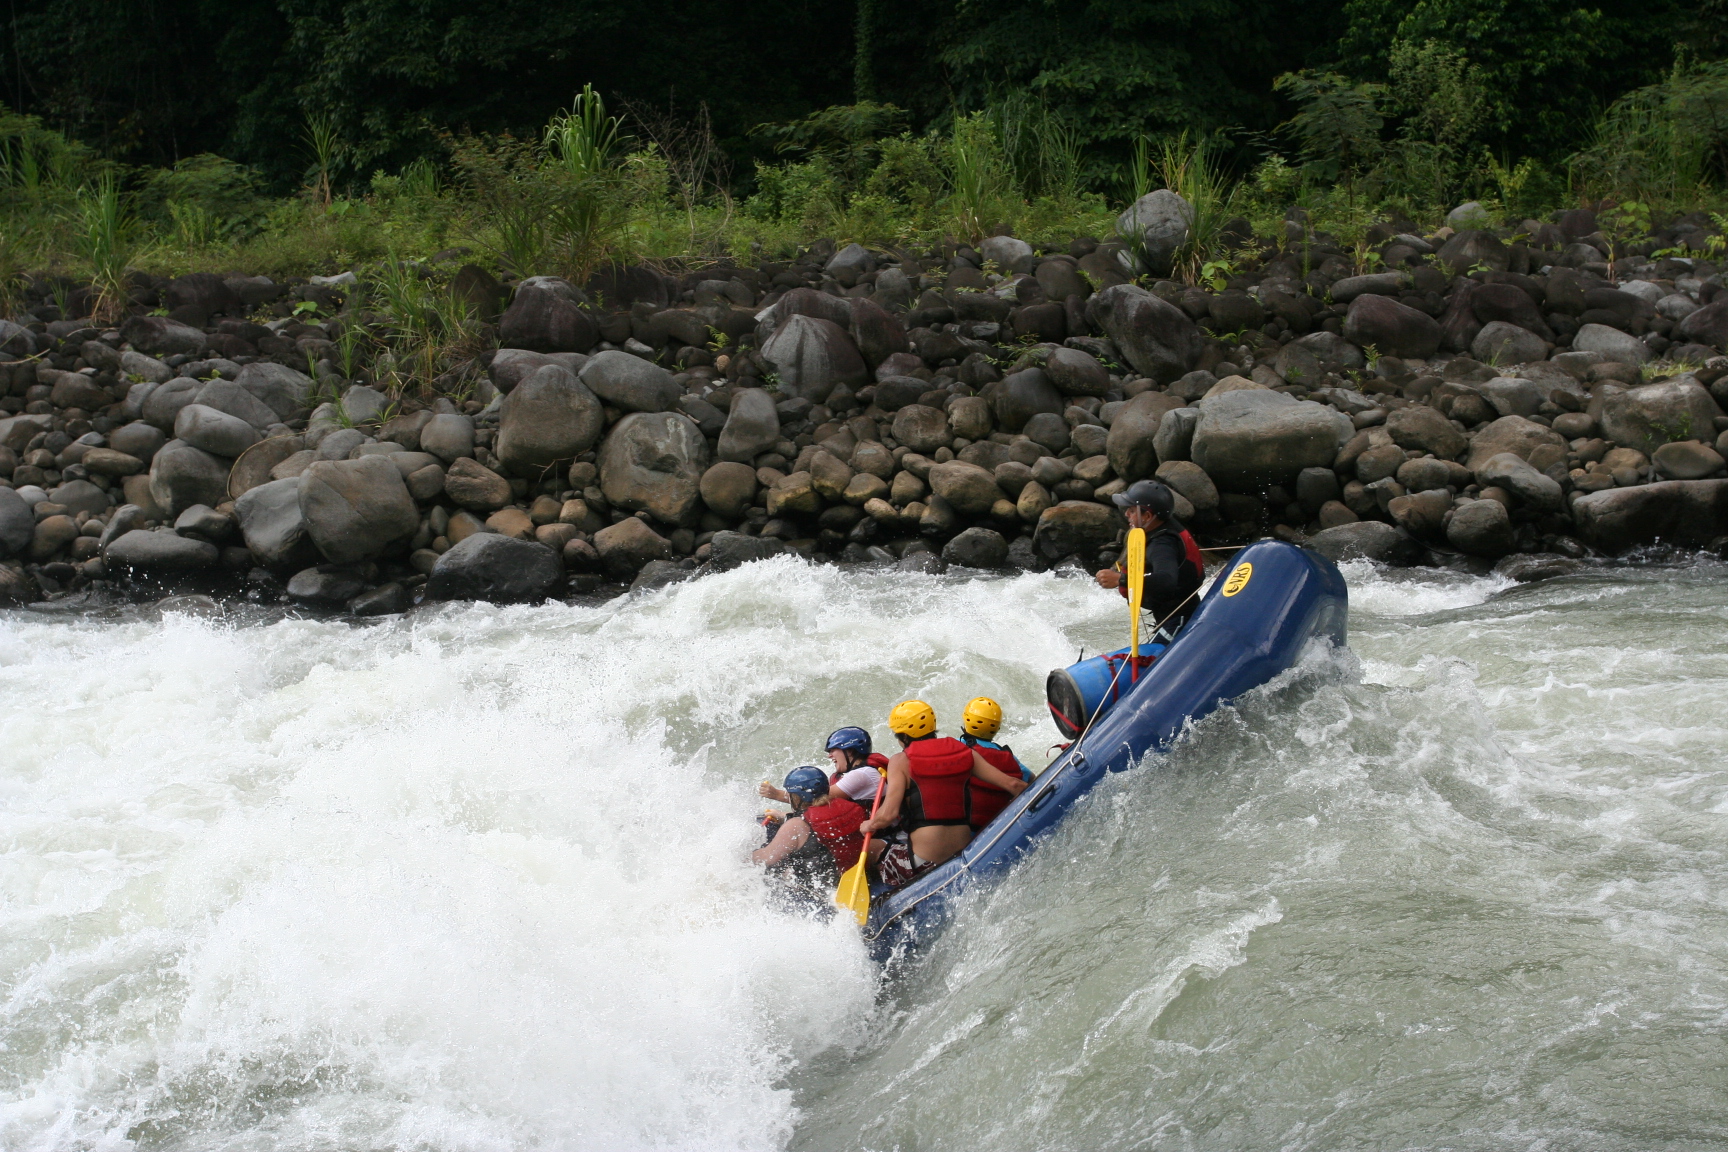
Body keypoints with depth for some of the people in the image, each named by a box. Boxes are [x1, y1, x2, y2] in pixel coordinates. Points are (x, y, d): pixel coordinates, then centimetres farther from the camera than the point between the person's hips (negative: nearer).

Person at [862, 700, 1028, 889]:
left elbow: (888, 815, -11)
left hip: (921, 864, -5)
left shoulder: (901, 761, -2)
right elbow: (1012, 785, 3)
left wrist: (869, 826, 10)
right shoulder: (965, 753, 8)